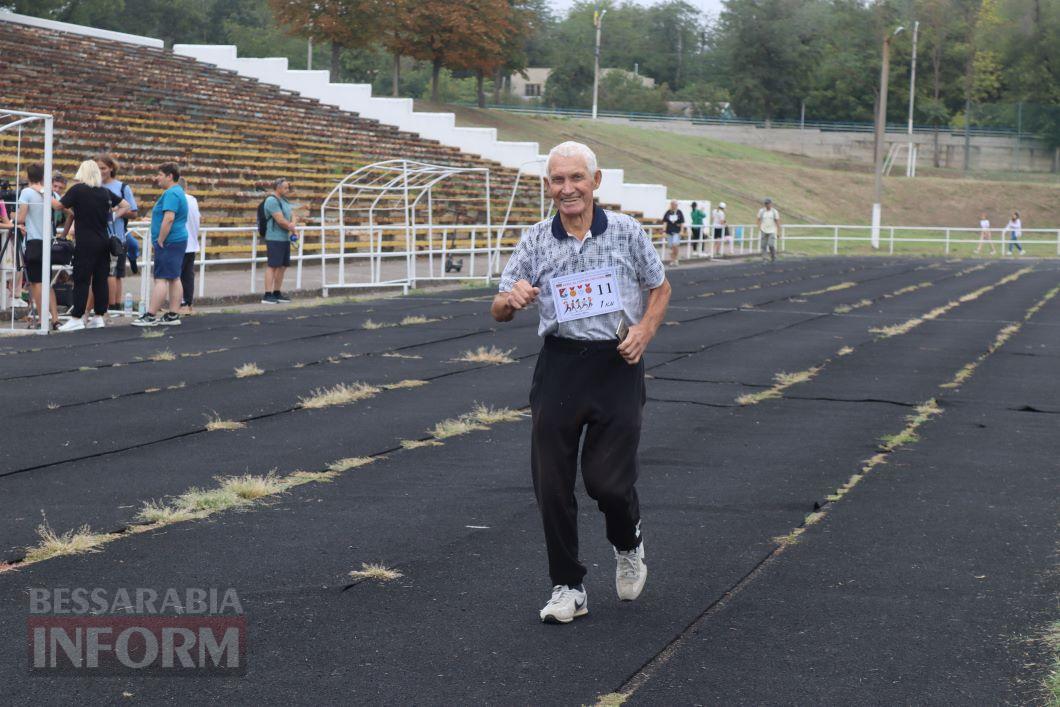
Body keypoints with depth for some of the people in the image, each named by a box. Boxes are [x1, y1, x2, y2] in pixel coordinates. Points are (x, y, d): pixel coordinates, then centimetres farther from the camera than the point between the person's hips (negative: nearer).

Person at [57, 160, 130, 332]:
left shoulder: (78, 190, -8)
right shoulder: (105, 192, 7)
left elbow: (59, 205, -1)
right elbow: (125, 206, 15)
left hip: (86, 242, -5)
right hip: (104, 241, 5)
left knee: (81, 280, -3)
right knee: (101, 279, 7)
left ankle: (77, 318, -4)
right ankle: (99, 317, 10)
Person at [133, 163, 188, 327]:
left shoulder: (171, 194, -16)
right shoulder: (178, 192, 18)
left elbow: (169, 218, -27)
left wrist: (160, 240, -20)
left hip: (169, 242, -11)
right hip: (179, 240, 11)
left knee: (161, 279, -9)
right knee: (174, 278, 10)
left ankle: (150, 316, -10)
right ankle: (173, 315, 12)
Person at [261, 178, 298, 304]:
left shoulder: (284, 200, 16)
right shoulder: (272, 201, -13)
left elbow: (292, 216, 14)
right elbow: (280, 220, -19)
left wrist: (293, 225, -9)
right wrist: (292, 229, -4)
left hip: (285, 238, 9)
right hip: (275, 239, -9)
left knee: (283, 266, 11)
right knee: (272, 266, -10)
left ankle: (277, 294, 19)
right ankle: (267, 296, -11)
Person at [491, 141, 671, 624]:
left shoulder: (626, 232, -1)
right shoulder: (534, 242, 2)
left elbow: (660, 288, 12)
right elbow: (499, 312, 4)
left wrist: (645, 331, -7)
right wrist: (512, 299, -20)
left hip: (617, 365, -2)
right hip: (559, 365, 2)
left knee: (607, 479, -7)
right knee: (551, 484, 0)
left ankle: (628, 544, 27)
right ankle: (568, 588, 15)